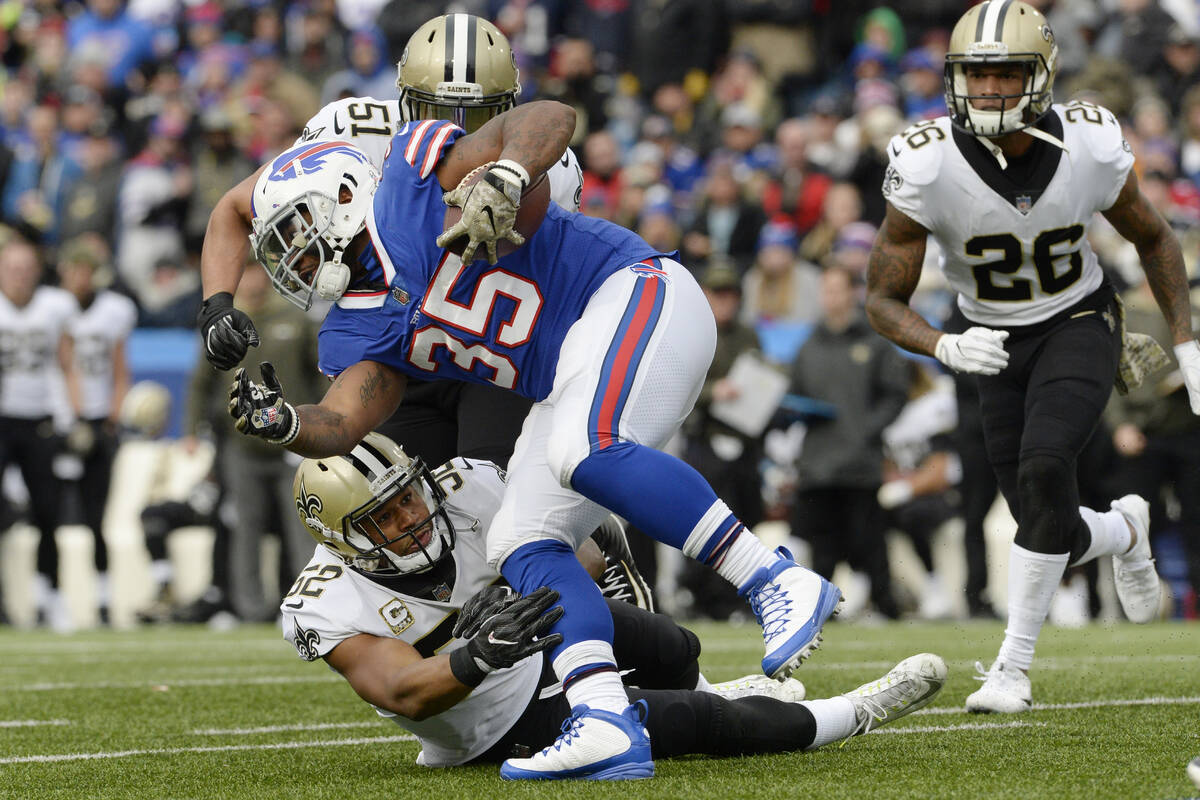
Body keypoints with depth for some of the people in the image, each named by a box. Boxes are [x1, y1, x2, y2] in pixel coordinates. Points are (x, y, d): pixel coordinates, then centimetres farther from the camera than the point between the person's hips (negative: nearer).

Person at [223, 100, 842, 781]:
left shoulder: (416, 170, -3)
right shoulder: (363, 332, 15)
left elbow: (552, 118, -11)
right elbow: (341, 424, 0)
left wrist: (504, 178, -30)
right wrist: (281, 423, -21)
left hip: (633, 294, -9)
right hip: (572, 382, 9)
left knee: (586, 452, -33)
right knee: (524, 544, -4)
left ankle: (781, 585, -30)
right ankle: (607, 722, -18)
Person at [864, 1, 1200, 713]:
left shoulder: (1091, 148, -20)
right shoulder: (928, 167, -24)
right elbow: (884, 300, -17)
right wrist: (945, 347, -37)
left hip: (1080, 324, -1)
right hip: (998, 344, 1)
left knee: (1043, 469, -27)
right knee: (1054, 535, 0)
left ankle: (1014, 664, -16)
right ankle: (1124, 531, 39)